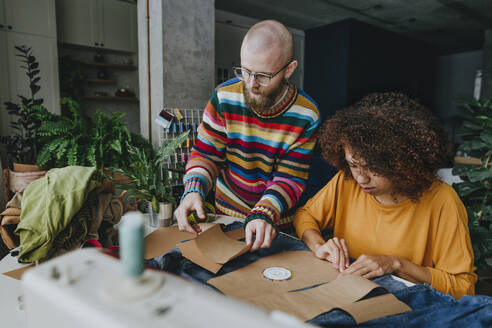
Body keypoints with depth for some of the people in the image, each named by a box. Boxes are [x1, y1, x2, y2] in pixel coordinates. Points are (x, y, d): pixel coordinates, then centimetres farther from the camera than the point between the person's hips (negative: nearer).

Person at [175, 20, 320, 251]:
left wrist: (265, 214, -28)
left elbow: (291, 177, -11)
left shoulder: (307, 115, -12)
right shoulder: (224, 96, -10)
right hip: (226, 216, 1)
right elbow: (206, 153, -4)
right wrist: (193, 190, -22)